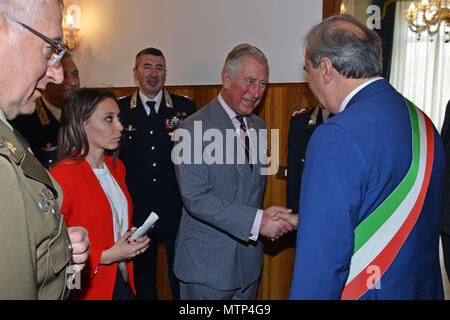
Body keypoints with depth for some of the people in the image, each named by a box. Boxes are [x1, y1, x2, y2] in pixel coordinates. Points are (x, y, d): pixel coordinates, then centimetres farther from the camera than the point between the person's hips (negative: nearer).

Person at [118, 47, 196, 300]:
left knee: (182, 280, 14)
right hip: (136, 212, 1)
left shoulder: (186, 107, 0)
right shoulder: (119, 110, 1)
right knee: (142, 280, 19)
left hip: (178, 211, 0)